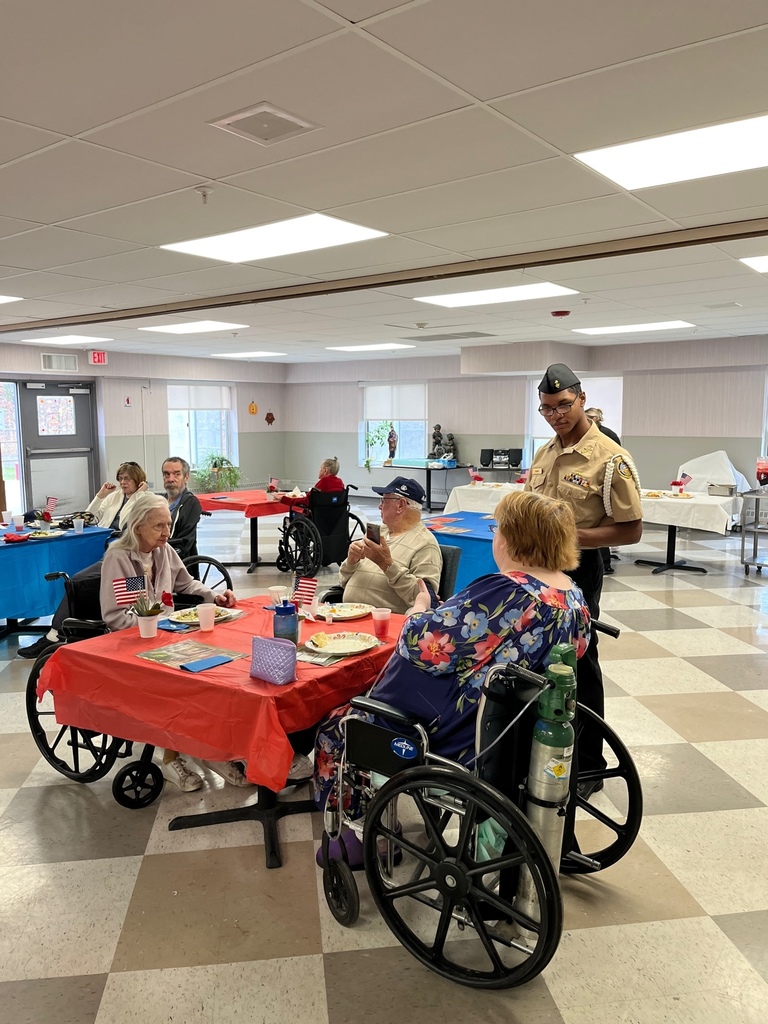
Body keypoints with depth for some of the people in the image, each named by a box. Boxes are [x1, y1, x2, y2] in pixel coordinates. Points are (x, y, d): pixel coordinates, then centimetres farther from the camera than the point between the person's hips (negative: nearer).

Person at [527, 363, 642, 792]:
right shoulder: (544, 454, 8)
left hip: (578, 569, -7)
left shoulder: (611, 459, -14)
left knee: (579, 664, 4)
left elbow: (631, 530, -15)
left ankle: (588, 766, 21)